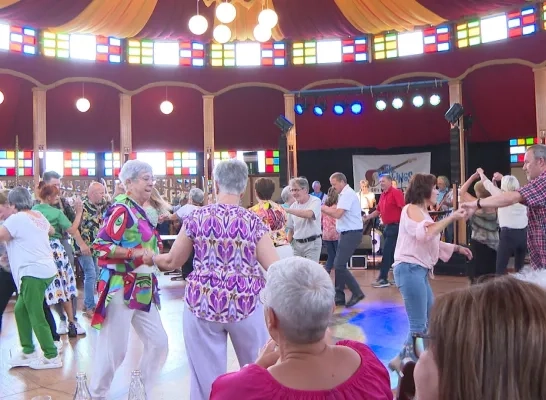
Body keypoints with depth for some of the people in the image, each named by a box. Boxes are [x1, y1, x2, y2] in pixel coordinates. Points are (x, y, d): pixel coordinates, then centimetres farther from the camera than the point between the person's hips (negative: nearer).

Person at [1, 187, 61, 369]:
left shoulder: (16, 219, -11)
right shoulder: (38, 215, 15)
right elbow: (50, 230, 34)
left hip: (33, 272, -9)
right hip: (46, 269, 9)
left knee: (36, 317, -2)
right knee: (21, 310, 18)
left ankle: (52, 357, 4)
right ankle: (28, 351, 25)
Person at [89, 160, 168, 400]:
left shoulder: (141, 212, 14)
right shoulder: (121, 209, -12)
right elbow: (101, 245, -21)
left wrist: (155, 254, 9)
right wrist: (135, 253, -25)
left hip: (142, 288, 9)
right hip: (120, 288, -9)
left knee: (158, 343, 10)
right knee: (114, 349, -1)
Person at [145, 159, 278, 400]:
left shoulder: (196, 218, -2)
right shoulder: (253, 221, -5)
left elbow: (172, 262, 7)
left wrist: (151, 258, 26)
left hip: (202, 304, 1)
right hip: (246, 304, 0)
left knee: (206, 375, 13)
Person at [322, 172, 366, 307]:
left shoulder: (347, 194, -15)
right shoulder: (346, 194, 17)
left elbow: (337, 214, -24)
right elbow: (339, 214, 13)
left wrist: (322, 208, -10)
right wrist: (326, 210, 0)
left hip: (351, 234, -10)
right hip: (348, 233, 10)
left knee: (339, 266, -11)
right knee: (339, 265, 11)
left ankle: (357, 293, -2)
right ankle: (339, 297, 17)